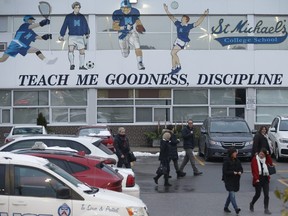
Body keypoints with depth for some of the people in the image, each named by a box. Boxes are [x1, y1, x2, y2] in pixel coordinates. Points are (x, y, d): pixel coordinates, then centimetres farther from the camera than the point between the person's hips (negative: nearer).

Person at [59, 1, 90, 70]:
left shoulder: (82, 17, 11)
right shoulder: (68, 17, 5)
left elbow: (85, 26, 13)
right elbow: (64, 26, 5)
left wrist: (87, 33, 4)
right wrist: (61, 35, 1)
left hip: (80, 37, 2)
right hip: (72, 37, -2)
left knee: (82, 51, -1)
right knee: (70, 49, -18)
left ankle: (81, 66, 11)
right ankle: (72, 64, -6)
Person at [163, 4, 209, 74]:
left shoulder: (188, 26, -8)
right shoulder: (178, 24, 7)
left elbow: (197, 22, -13)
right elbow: (172, 17, 15)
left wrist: (204, 15, -20)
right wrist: (166, 10, 14)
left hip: (183, 41, -7)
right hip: (178, 40, 7)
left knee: (173, 52, -17)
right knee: (173, 53, 4)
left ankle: (179, 66, -1)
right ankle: (173, 69, 13)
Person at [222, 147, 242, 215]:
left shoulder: (237, 160, 7)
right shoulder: (226, 161, -11)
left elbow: (241, 168, 12)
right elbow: (225, 171, -14)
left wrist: (240, 172, -11)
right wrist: (233, 172, -23)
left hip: (235, 181, 7)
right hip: (229, 180, -7)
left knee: (231, 194, 15)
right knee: (232, 194, -14)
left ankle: (226, 207, 29)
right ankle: (236, 208, -19)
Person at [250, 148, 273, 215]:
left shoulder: (265, 159, 9)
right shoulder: (255, 159, -4)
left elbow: (271, 163, -9)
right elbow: (253, 170, -9)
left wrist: (268, 155, -10)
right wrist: (256, 178, -17)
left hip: (265, 178, 4)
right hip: (258, 179, -4)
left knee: (266, 195, -1)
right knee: (258, 194, 4)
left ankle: (266, 209, 3)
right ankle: (252, 204, 31)